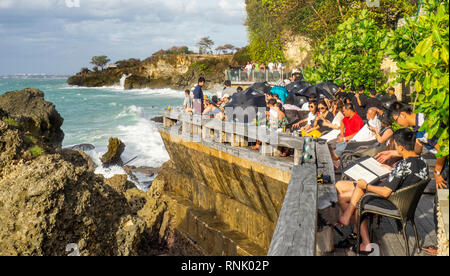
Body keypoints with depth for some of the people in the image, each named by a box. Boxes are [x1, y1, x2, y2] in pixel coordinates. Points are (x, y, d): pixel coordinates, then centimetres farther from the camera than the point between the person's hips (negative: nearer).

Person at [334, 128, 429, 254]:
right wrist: (392, 171, 14)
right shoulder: (422, 161, -4)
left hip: (392, 204, -9)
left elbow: (386, 192, -27)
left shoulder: (403, 166, -30)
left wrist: (366, 186, -14)